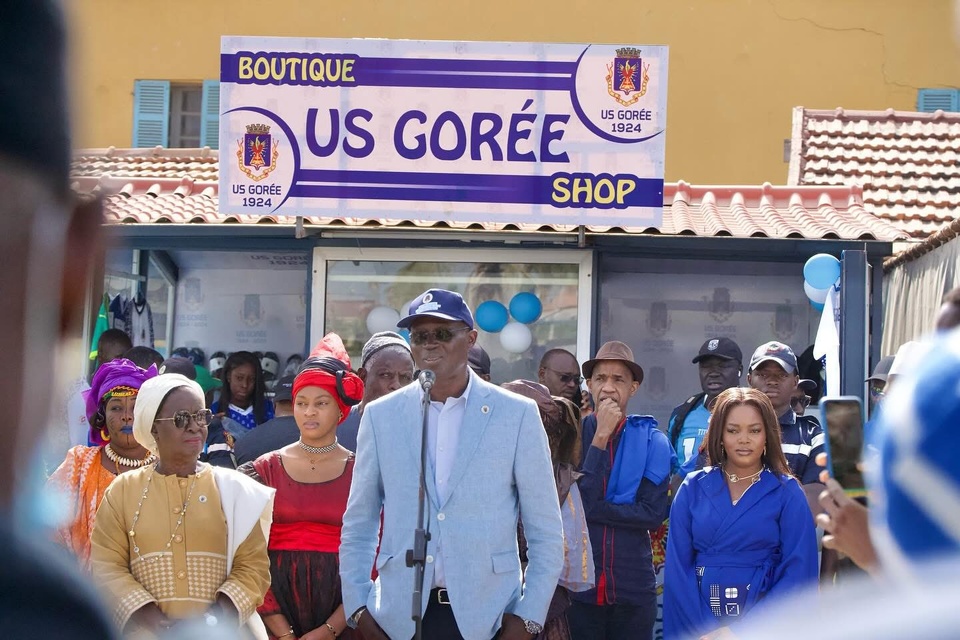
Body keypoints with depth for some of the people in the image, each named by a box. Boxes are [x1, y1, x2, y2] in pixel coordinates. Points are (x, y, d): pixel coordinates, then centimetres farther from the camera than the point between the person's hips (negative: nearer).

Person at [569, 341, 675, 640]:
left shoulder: (652, 441, 1)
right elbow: (575, 500, -12)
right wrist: (600, 437, -13)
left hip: (634, 590, 0)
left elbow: (654, 513, -8)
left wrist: (590, 509, -12)